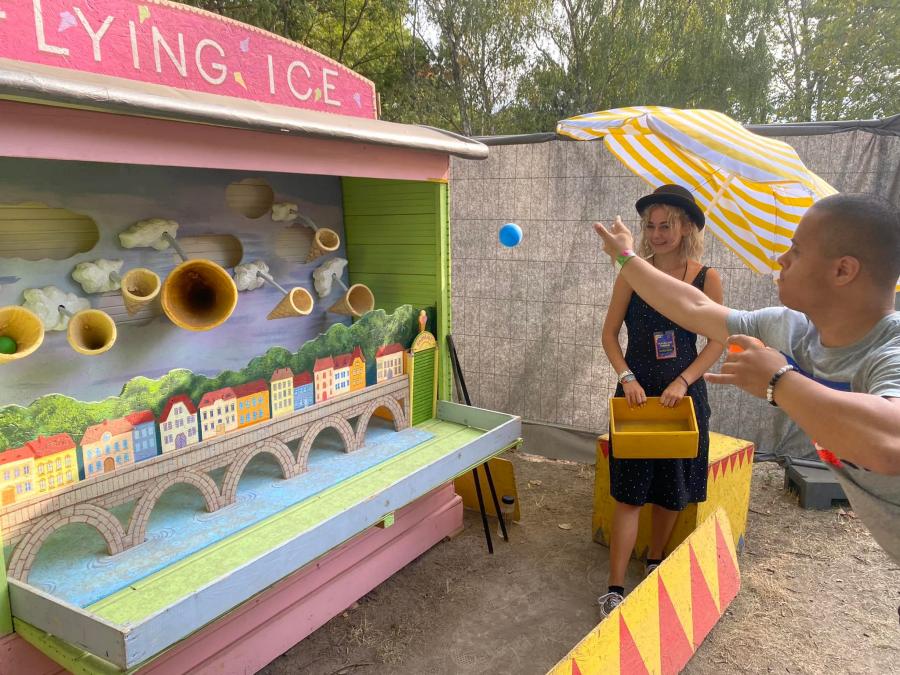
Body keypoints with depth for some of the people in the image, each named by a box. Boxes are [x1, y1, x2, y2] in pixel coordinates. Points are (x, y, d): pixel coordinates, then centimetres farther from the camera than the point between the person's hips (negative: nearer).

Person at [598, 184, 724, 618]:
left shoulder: (706, 278, -3)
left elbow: (717, 341, -1)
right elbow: (609, 332, -1)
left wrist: (682, 382, -13)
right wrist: (627, 377, -14)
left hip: (683, 394, 1)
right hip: (638, 392, -1)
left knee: (672, 490, 14)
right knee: (630, 492, -2)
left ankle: (655, 561, 38)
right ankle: (615, 588, 6)